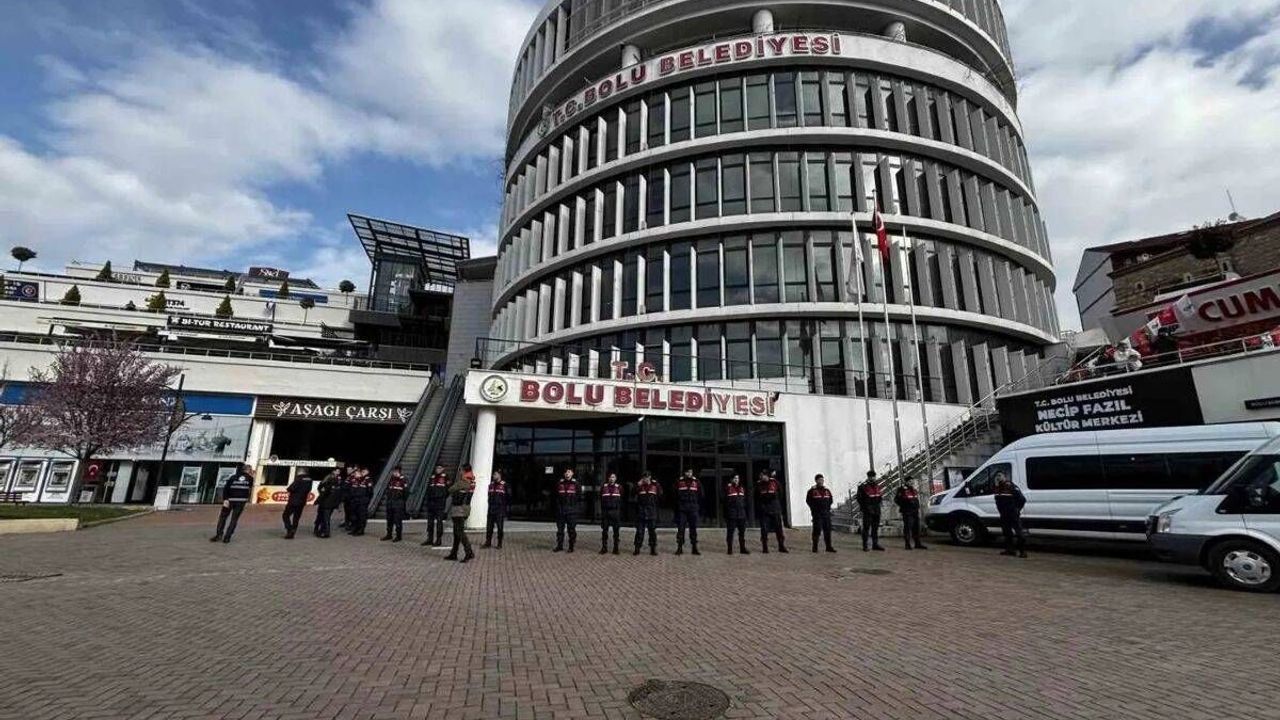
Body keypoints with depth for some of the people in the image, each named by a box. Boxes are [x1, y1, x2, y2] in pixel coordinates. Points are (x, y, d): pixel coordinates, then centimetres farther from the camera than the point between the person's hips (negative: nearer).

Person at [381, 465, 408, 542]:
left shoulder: (403, 481, -7)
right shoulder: (391, 479, 12)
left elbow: (406, 492, -9)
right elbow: (387, 489, 19)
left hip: (398, 503, -6)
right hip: (390, 502, 6)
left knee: (398, 520, -3)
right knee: (389, 519, 13)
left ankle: (398, 536, 4)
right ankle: (389, 534, 25)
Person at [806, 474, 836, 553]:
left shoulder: (827, 490, 12)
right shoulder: (812, 490, -4)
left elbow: (830, 500, 21)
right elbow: (808, 500, -3)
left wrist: (828, 507, 9)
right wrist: (814, 509, -6)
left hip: (826, 513, 5)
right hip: (817, 514, -5)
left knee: (827, 530, 6)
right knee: (817, 530, -5)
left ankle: (829, 547, 14)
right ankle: (815, 547, 3)